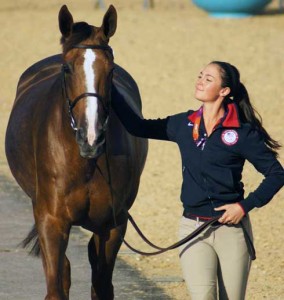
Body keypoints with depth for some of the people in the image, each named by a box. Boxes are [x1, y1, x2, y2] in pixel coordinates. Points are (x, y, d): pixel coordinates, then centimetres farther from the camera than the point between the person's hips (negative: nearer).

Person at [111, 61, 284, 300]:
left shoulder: (243, 132, -6)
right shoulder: (184, 125, 6)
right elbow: (137, 126, 10)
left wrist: (246, 205, -13)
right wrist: (109, 89, 5)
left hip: (232, 226, -2)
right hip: (193, 227, 2)